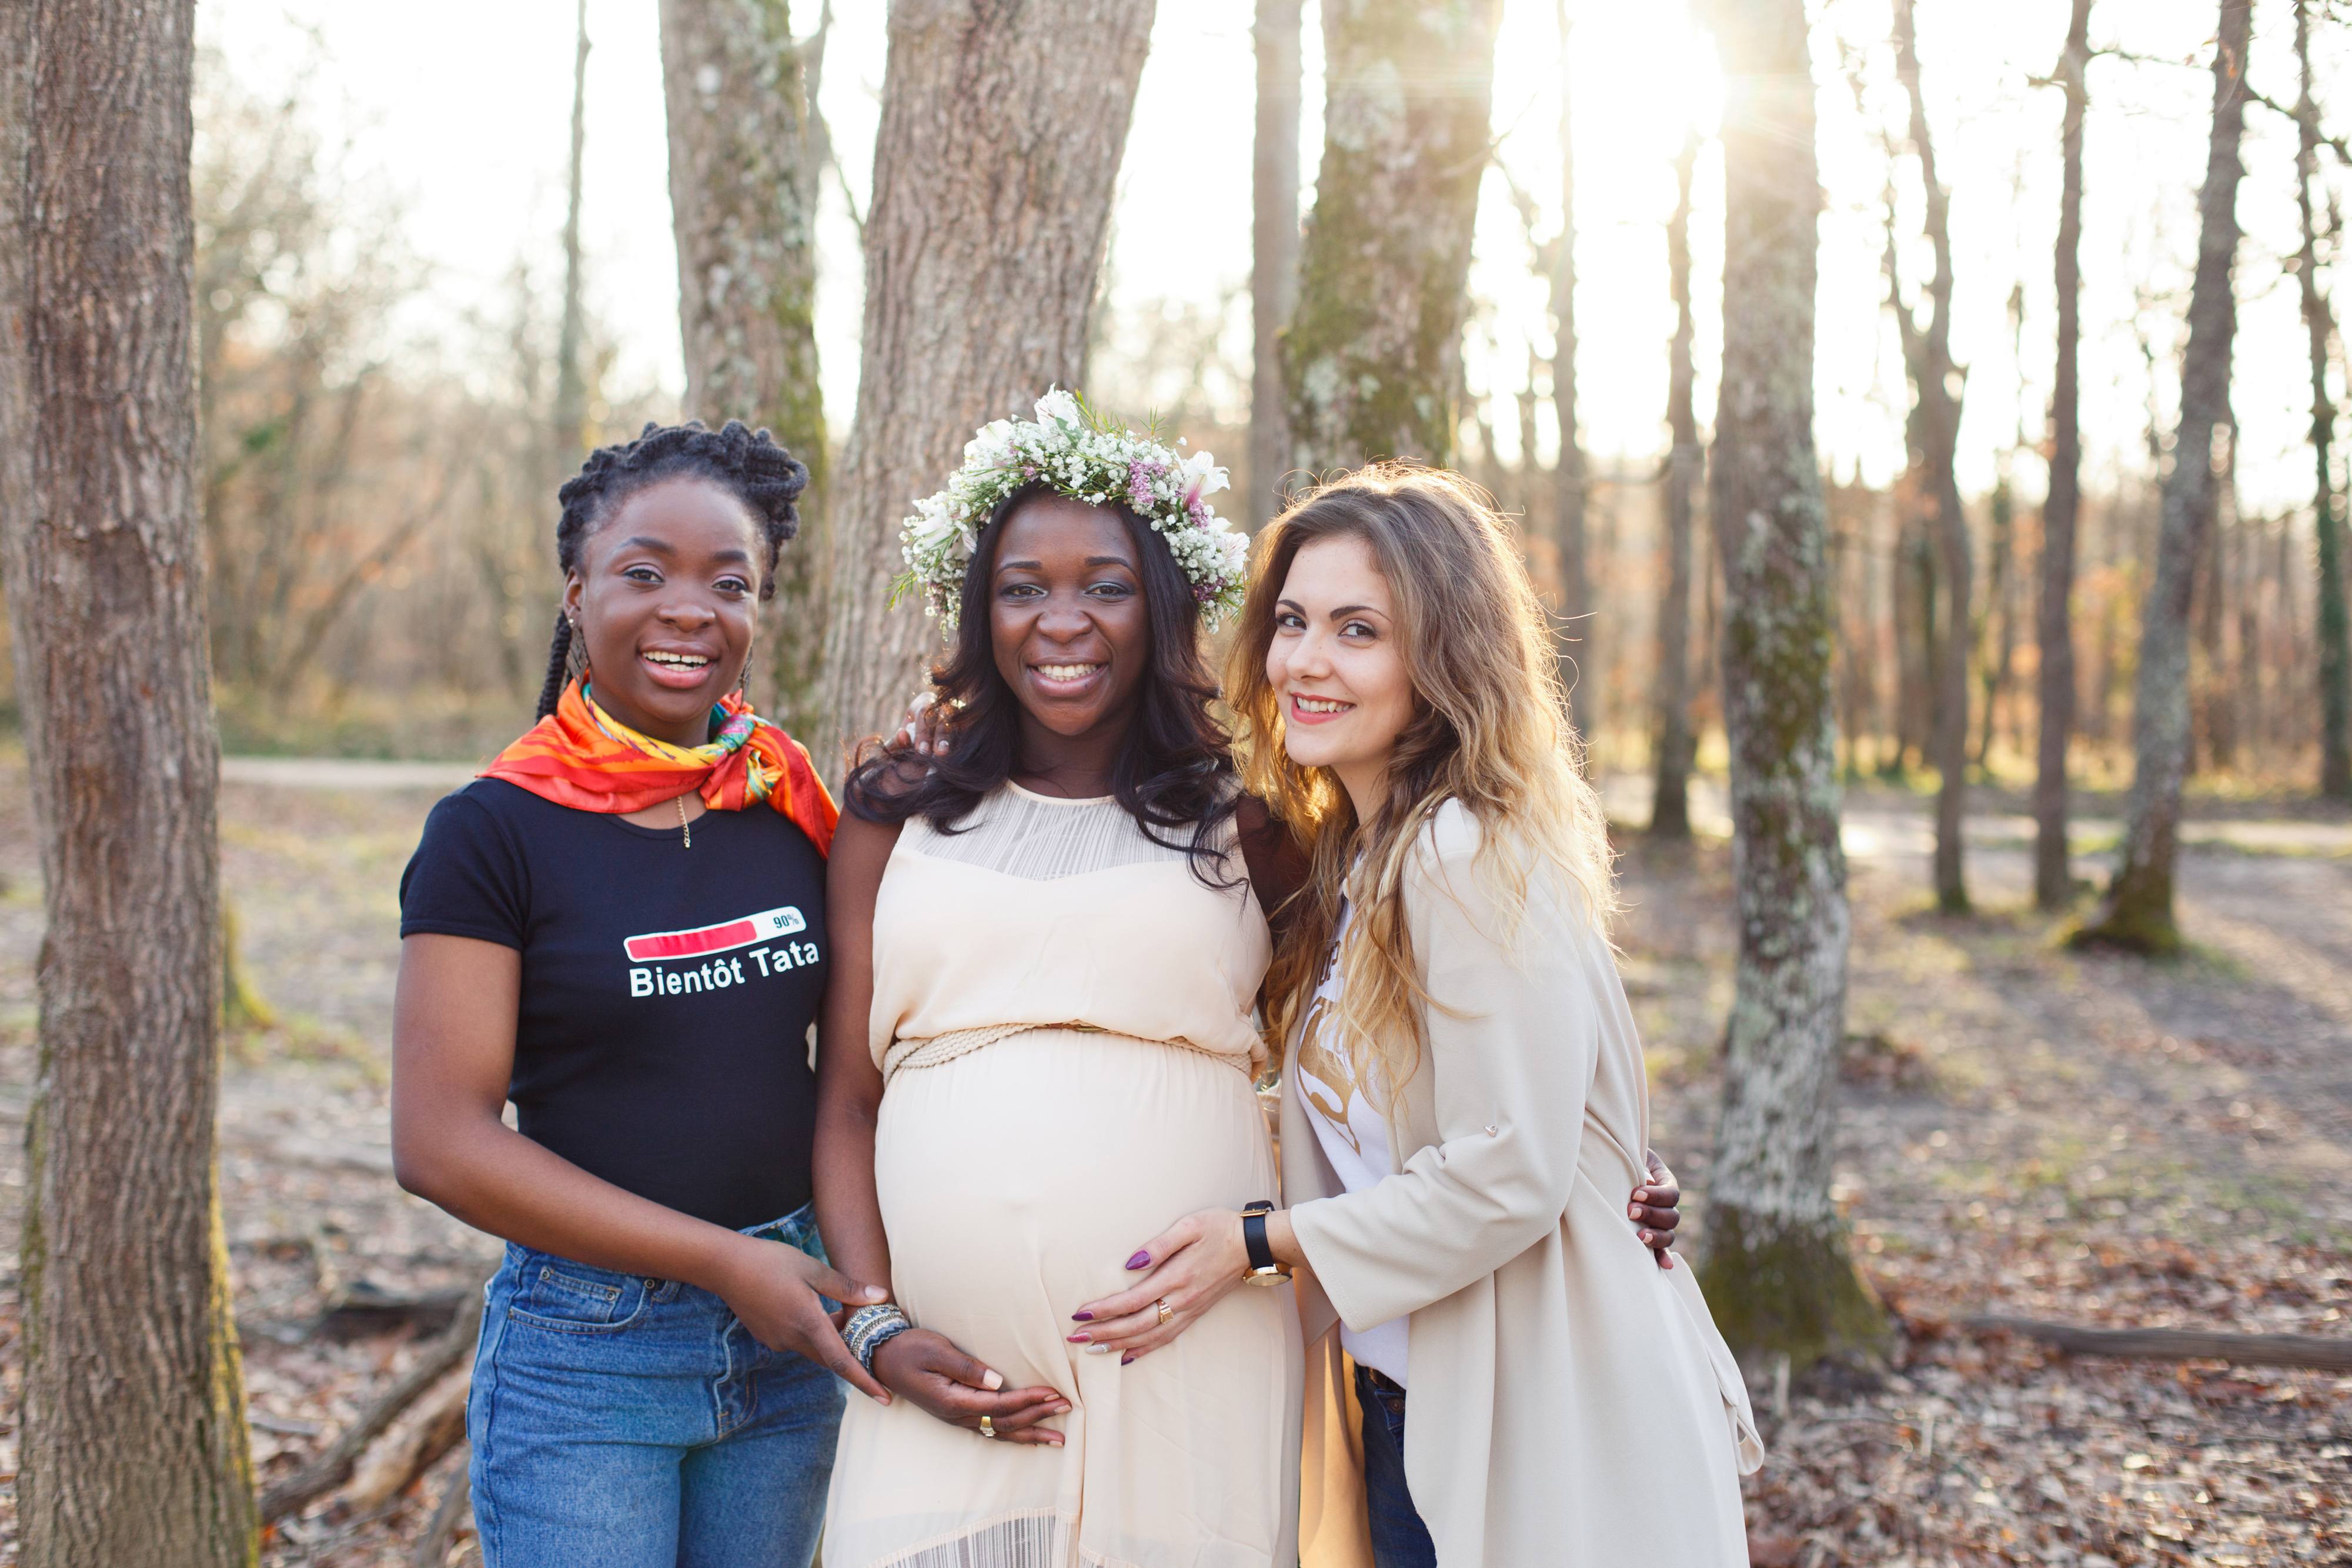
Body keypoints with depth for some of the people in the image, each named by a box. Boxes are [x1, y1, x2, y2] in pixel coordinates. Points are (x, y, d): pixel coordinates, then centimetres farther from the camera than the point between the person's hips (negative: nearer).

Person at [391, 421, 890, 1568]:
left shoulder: (788, 800, 3)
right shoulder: (494, 831, -10)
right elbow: (440, 1141, -14)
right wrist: (722, 1261, -17)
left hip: (787, 1344, 5)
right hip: (585, 1347, -4)